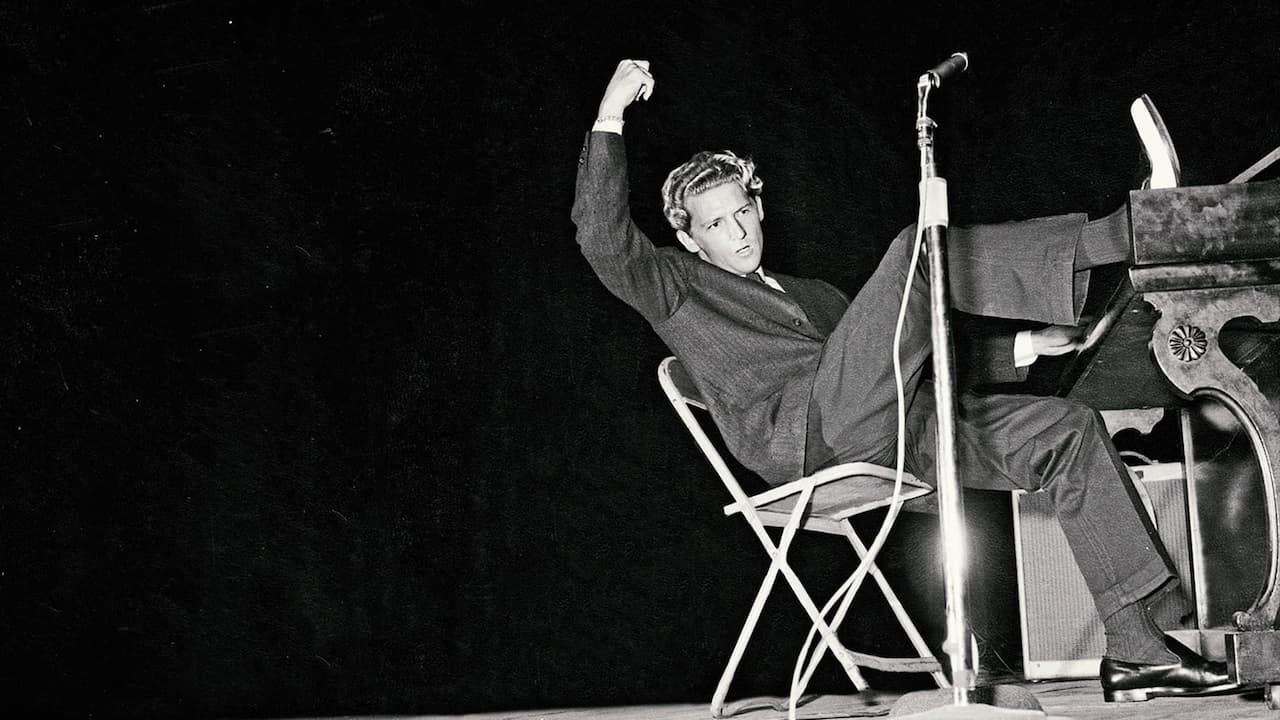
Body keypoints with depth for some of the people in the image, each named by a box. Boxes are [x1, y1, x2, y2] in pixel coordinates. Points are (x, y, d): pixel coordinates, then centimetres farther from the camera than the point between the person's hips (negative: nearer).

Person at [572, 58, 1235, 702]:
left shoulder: (813, 296, 35)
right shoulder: (678, 286, 17)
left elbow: (909, 359, 32)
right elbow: (604, 239, -3)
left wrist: (1018, 347, 21)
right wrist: (609, 116, -10)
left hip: (894, 439, 7)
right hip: (812, 437, -7)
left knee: (1067, 428, -7)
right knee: (918, 253, -19)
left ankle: (1134, 651, -10)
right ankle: (1125, 235, -15)